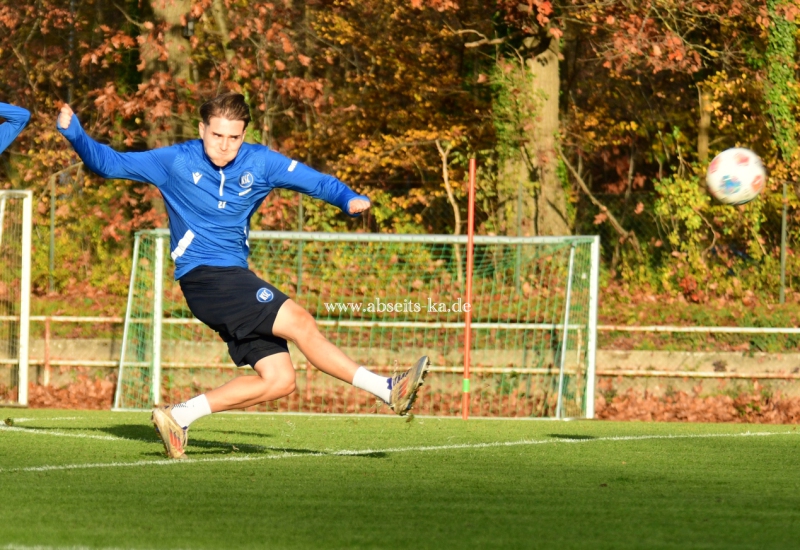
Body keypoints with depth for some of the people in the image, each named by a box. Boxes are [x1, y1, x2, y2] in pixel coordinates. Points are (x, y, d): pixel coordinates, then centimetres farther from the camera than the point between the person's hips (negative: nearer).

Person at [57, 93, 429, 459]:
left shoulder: (259, 162, 6)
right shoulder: (175, 162, -3)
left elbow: (315, 181, 4)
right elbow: (108, 163, 2)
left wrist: (350, 200, -16)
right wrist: (74, 134, -13)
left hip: (235, 281, 7)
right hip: (203, 276, -7)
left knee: (279, 380, -3)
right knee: (300, 322, -19)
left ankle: (180, 415, 0)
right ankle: (387, 389, -17)